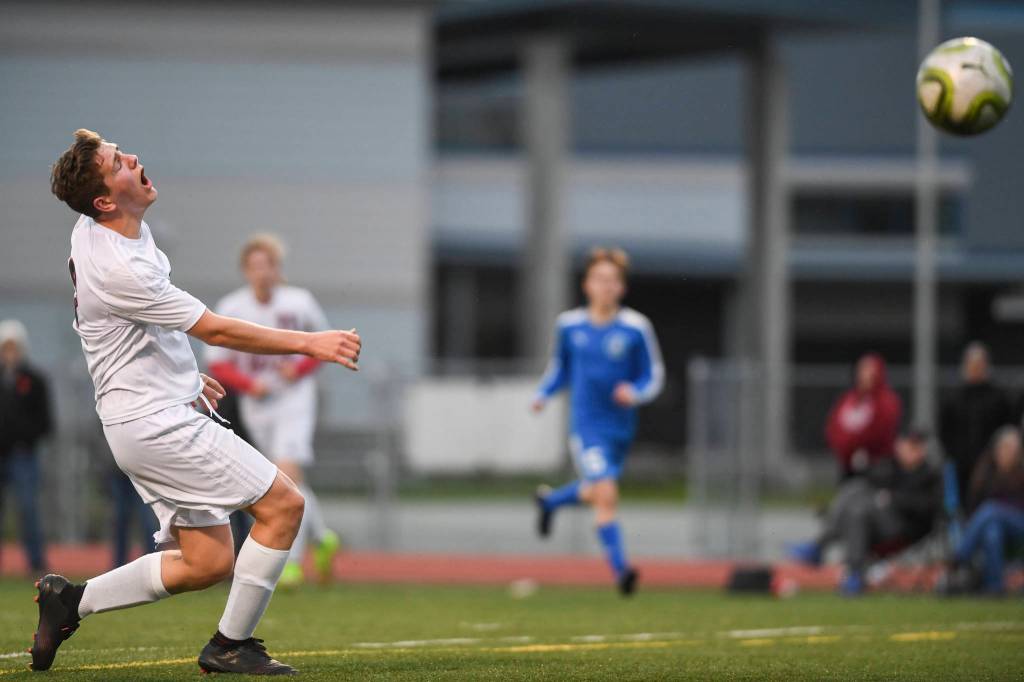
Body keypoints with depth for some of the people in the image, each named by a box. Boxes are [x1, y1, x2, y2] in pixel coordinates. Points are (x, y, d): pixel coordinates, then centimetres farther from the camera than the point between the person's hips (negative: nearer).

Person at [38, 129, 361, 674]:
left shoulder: (94, 230, 6)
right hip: (156, 421, -10)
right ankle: (232, 645, 0)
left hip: (142, 418, 10)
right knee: (283, 505, -8)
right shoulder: (120, 270, -25)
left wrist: (183, 373, 30)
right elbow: (216, 330, -21)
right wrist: (310, 344, -16)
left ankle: (70, 600, 15)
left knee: (208, 563, 11)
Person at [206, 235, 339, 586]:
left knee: (288, 475, -20)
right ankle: (322, 538, 36)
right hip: (256, 409, 3)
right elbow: (217, 364, 0)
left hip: (295, 402, -3)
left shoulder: (299, 303, -6)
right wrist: (248, 384, -17)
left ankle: (292, 561, -19)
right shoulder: (230, 308, -4)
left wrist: (301, 368, -9)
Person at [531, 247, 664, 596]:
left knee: (594, 492, 20)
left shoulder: (636, 328, -5)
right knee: (606, 494, -18)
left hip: (621, 427, 2)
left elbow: (653, 376, 2)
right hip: (587, 426, -2)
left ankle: (550, 500, 52)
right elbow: (560, 367, 16)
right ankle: (620, 568, -15)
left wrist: (635, 393, -18)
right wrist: (544, 393, -1)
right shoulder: (569, 325, -1)